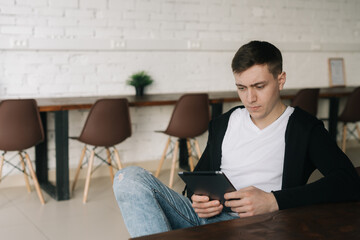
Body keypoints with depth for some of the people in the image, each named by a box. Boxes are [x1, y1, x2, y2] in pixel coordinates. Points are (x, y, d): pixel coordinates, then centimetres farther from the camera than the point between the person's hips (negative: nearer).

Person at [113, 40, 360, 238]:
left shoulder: (304, 128, 4)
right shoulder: (223, 124, 18)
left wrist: (273, 201, -20)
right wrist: (197, 198, -3)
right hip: (205, 216, 6)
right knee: (130, 177, -18)